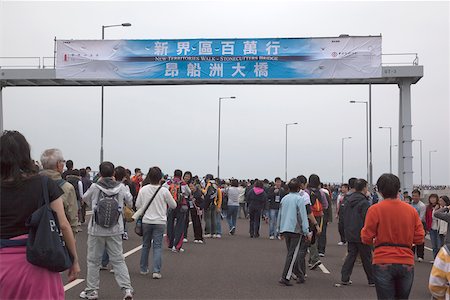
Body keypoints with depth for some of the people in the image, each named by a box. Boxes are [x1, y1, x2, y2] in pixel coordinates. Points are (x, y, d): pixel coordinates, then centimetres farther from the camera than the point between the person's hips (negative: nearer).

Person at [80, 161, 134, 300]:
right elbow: (130, 202, 10)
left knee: (93, 261, 12)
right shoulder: (121, 187, -6)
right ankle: (127, 289, 2)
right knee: (118, 260, 8)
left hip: (96, 230, -2)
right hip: (115, 231, 2)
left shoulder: (95, 187, -9)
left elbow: (85, 199, 10)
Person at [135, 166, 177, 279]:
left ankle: (143, 269, 26)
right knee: (158, 246, 1)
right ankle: (156, 271, -7)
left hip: (146, 221, 2)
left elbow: (137, 205, 1)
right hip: (160, 222, -2)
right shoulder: (164, 191, -10)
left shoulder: (143, 189, -5)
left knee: (146, 245, 16)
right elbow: (173, 205, 1)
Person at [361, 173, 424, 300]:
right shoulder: (411, 210, 2)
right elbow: (419, 238, 2)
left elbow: (366, 239, -8)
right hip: (407, 264, 3)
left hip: (383, 262, -3)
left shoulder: (375, 209, -7)